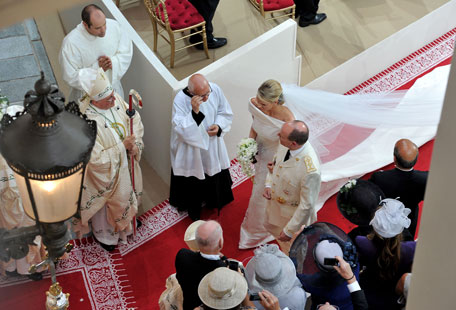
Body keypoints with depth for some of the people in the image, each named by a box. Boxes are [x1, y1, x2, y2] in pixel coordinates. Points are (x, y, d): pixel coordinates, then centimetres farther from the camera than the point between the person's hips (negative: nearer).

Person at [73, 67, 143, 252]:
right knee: (105, 203, 21)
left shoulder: (115, 99, -19)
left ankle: (126, 221, 63)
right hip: (105, 173, -6)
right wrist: (123, 146, -30)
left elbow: (135, 120, -3)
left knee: (127, 192, 31)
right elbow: (97, 159, -34)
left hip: (126, 163, 6)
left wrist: (135, 144, -18)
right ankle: (104, 234, 51)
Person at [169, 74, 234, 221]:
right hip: (190, 149, -4)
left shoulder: (215, 89, -19)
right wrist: (194, 111, -44)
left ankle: (212, 201, 55)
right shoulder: (180, 99, -30)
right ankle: (193, 209, 44)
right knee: (192, 180, 16)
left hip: (212, 144, 4)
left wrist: (219, 125, -20)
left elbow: (225, 112, -2)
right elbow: (180, 128, -33)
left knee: (214, 174, 25)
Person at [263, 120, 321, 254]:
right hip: (275, 201, 7)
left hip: (294, 215, -7)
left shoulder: (310, 171, -42)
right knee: (270, 226, 35)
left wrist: (289, 231, -20)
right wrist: (268, 184, -9)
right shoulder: (285, 145, -21)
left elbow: (307, 206, -30)